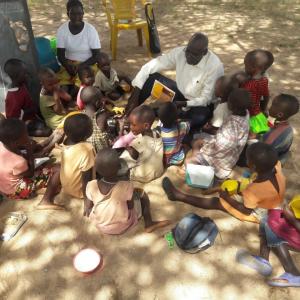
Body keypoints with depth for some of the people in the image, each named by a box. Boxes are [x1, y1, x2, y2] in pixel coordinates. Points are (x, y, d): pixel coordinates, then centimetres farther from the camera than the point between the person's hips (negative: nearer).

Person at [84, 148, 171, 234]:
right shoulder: (126, 186, -31)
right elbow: (131, 206, -13)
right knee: (142, 194, 8)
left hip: (98, 224, 3)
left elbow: (88, 206, -8)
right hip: (122, 227, -3)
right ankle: (149, 224, 22)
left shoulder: (91, 186, -25)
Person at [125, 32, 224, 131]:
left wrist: (183, 104, -39)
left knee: (201, 117, -40)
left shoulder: (215, 66, -26)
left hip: (199, 104, -3)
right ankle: (128, 115, -9)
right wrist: (134, 97, -25)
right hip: (180, 93, 4)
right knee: (151, 77, -17)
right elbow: (149, 67, -18)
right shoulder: (179, 52, -17)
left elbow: (205, 99, -22)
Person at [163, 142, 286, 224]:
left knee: (217, 202, -7)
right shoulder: (276, 166, -25)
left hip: (258, 214, -7)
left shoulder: (253, 191, -41)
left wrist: (227, 198, -15)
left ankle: (178, 196, -1)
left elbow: (246, 210, -24)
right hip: (274, 203, 7)